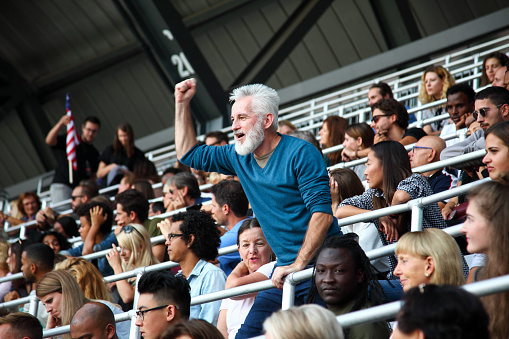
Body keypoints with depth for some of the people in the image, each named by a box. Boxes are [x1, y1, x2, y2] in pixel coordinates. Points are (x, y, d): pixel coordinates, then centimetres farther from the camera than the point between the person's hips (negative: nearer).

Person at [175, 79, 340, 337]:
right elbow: (189, 154, 24)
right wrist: (182, 104, 16)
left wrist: (298, 264, -23)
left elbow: (322, 213, -18)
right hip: (286, 268, 7)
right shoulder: (240, 157, 11)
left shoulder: (300, 153, -11)